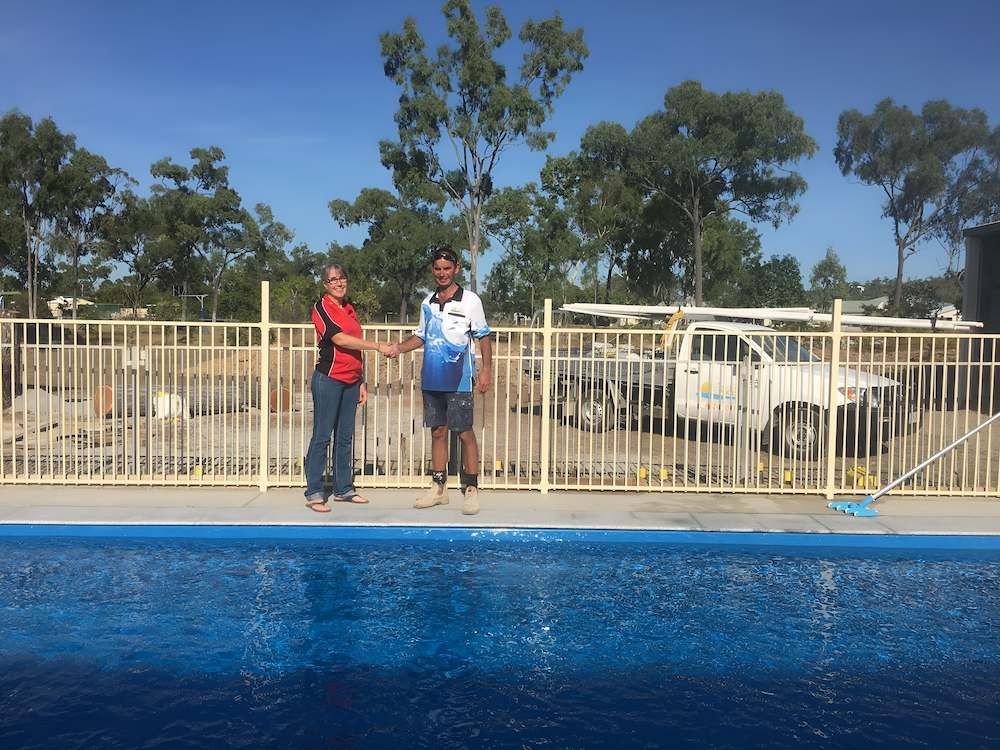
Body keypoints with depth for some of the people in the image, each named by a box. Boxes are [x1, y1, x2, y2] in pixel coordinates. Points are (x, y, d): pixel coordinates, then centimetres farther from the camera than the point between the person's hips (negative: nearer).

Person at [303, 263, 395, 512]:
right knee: (322, 437, -3)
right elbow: (340, 339, -18)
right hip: (329, 379, -7)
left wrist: (362, 381, 17)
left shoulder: (349, 308, 16)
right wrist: (378, 347, -19)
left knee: (345, 437, 12)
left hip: (351, 381, 7)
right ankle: (314, 493, 2)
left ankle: (343, 488, 20)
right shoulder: (322, 307, -6)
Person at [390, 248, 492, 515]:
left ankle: (471, 490, 5)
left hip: (458, 381, -5)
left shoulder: (470, 300, -2)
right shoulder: (428, 302, 12)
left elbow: (483, 337, -1)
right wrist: (399, 347, 2)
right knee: (437, 432, 11)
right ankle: (438, 488, 21)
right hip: (431, 380, 5)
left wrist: (486, 370, -9)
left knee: (465, 433, -3)